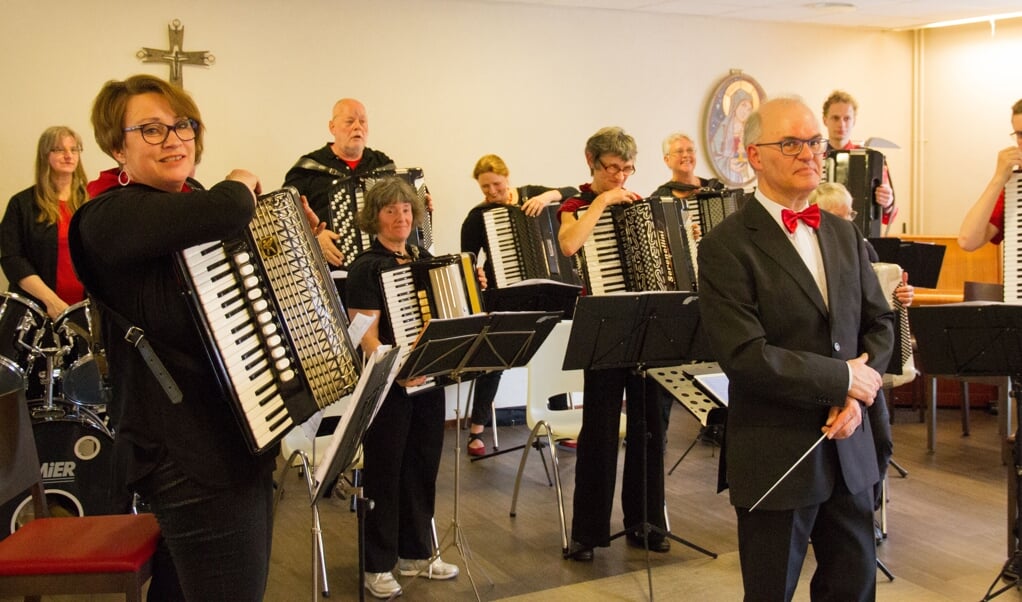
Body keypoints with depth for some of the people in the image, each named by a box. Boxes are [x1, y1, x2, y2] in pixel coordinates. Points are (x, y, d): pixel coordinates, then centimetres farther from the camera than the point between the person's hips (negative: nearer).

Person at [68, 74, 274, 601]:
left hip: (245, 437, 9)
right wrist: (241, 185, -14)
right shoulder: (110, 217, -17)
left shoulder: (196, 203, 11)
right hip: (193, 459, -9)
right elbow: (228, 211, -37)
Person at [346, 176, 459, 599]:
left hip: (428, 376, 6)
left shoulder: (424, 259, 12)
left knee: (423, 466, 14)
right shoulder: (367, 266, -8)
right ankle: (377, 565, 14)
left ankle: (416, 554, 28)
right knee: (384, 472, 2)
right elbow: (365, 331, -17)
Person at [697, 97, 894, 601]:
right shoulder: (726, 247, -13)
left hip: (848, 446, 6)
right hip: (777, 457, -6)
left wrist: (857, 396, -7)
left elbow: (879, 323, 11)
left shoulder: (844, 234, 10)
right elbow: (745, 355, -21)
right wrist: (843, 378, -16)